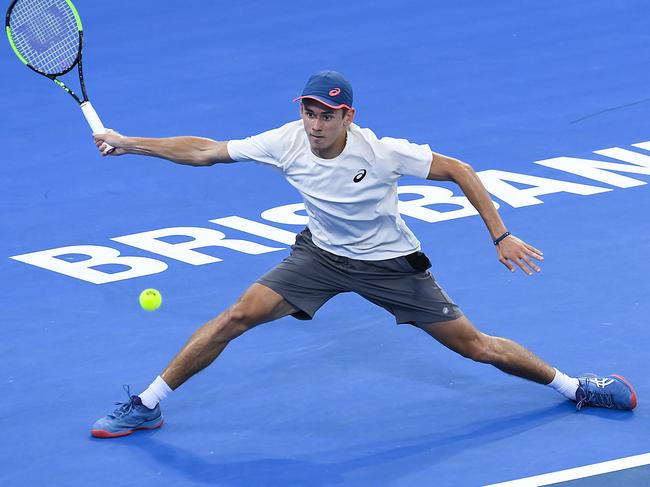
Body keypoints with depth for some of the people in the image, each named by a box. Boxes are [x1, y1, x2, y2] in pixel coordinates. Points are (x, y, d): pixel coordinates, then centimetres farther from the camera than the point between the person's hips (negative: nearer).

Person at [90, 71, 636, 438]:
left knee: (475, 346, -1)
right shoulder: (287, 142, -21)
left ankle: (574, 387, 21)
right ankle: (147, 406, -2)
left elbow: (460, 171, -18)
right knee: (236, 318, -14)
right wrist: (130, 144, -18)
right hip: (321, 253, 2)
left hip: (390, 262, -2)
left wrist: (501, 236, -20)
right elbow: (204, 151, -14)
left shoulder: (382, 152, -28)